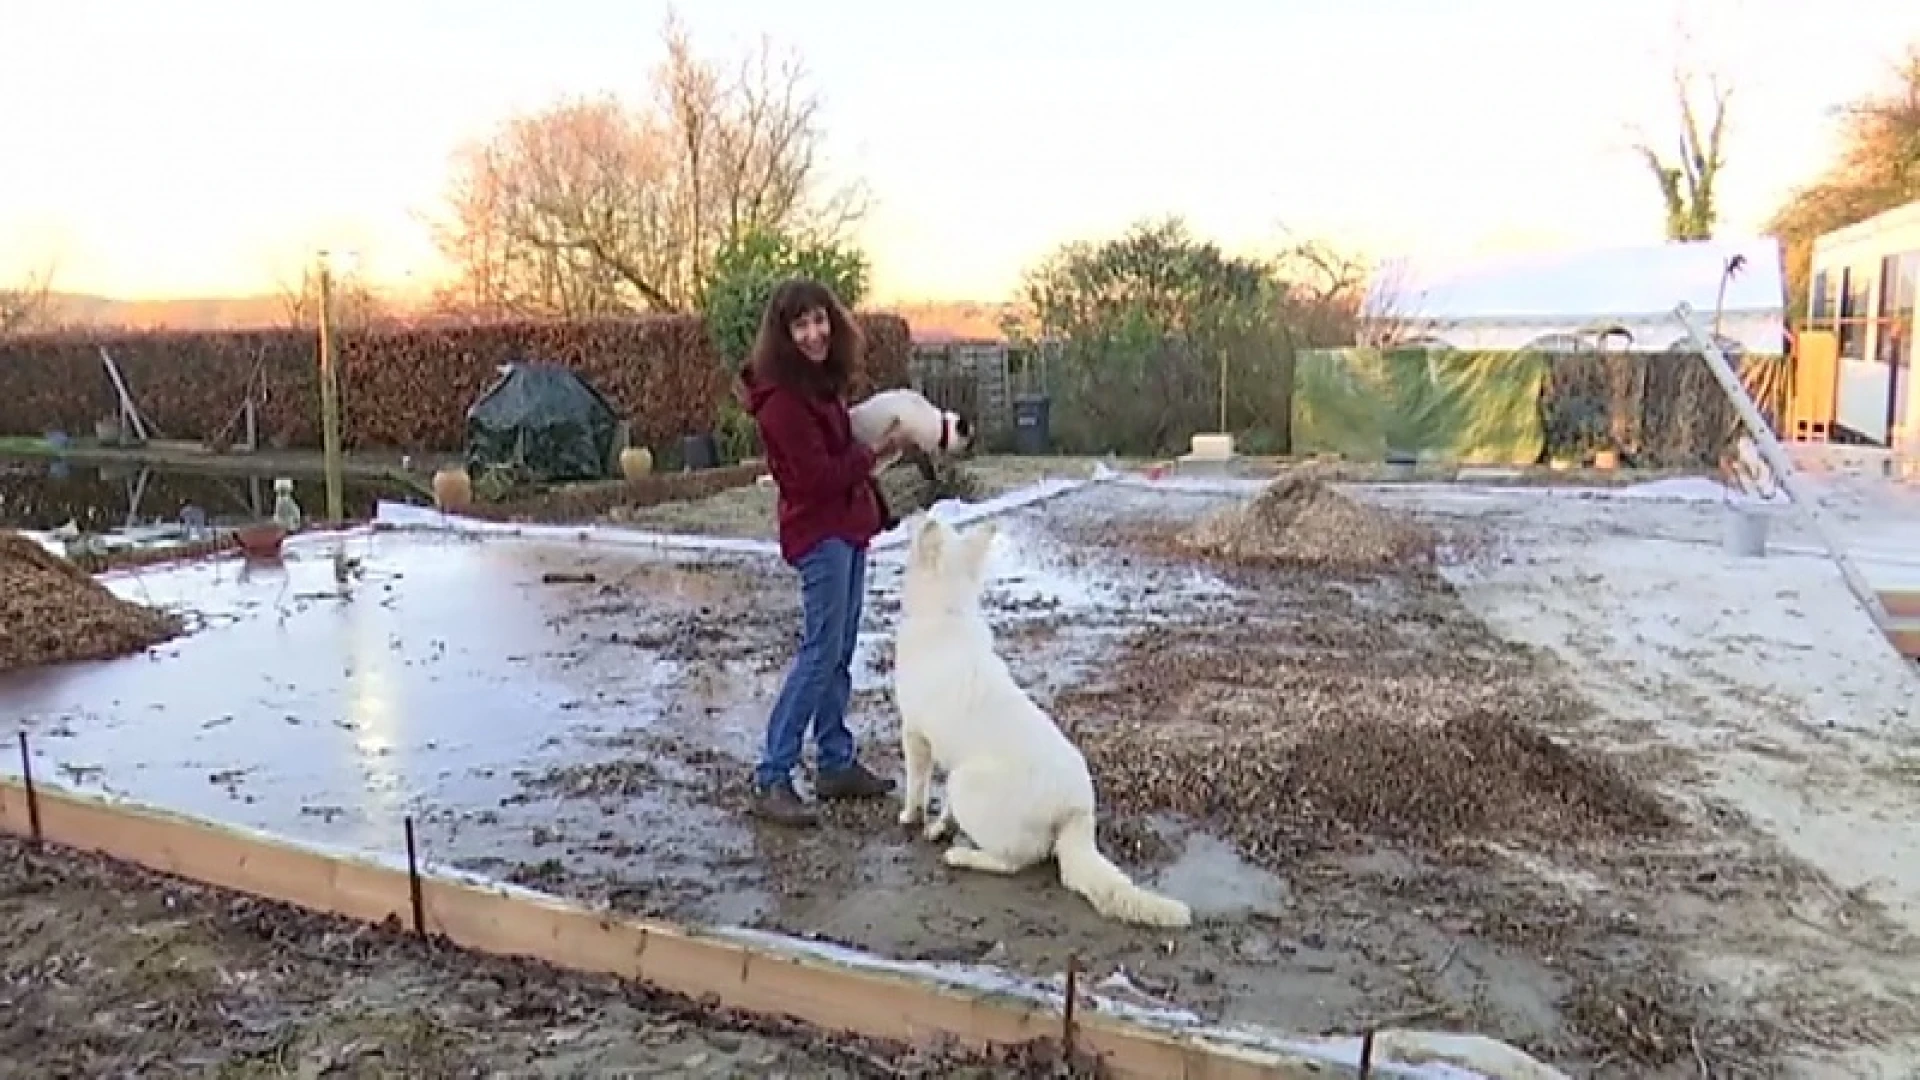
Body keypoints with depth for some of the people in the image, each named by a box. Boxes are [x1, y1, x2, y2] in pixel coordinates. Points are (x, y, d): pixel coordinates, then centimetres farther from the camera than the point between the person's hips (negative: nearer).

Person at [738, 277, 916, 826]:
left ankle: (836, 764, 22)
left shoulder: (825, 379, 11)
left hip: (848, 524, 9)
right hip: (819, 529, -9)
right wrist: (878, 450, -11)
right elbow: (819, 474, -20)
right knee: (821, 651, -10)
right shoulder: (781, 396, -18)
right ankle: (771, 778, -6)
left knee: (840, 651, 13)